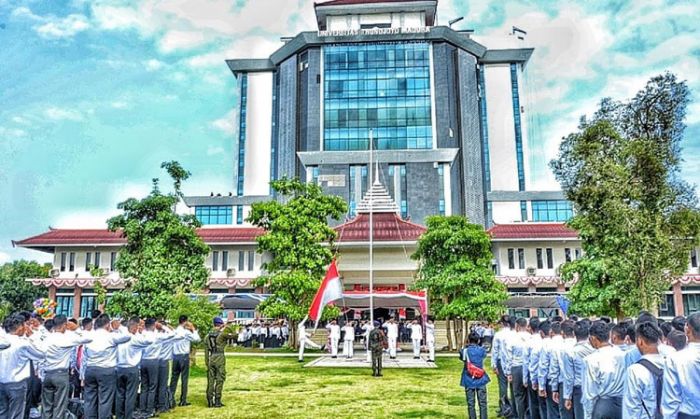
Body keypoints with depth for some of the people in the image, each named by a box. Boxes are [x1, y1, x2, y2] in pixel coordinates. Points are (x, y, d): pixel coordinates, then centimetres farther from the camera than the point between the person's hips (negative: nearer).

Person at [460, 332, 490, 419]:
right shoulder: (482, 350, -5)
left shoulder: (464, 350, -6)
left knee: (471, 403, 7)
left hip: (469, 380, 0)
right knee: (482, 403, 8)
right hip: (481, 380, 0)